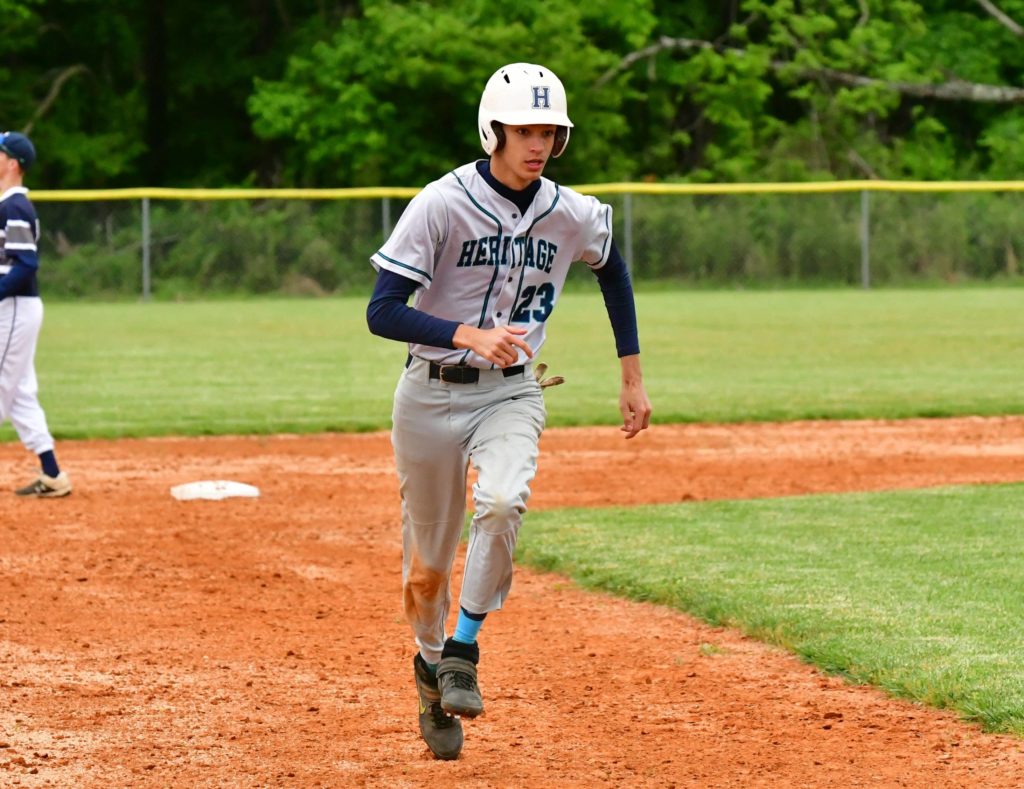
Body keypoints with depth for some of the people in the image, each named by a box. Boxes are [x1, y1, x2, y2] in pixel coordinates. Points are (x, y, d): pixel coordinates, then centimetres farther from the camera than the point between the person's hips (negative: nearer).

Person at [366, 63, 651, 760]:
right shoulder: (441, 205, -15)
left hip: (512, 393, 2)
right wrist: (468, 334, -33)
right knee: (427, 570, 5)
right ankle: (432, 667, 35)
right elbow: (382, 312, -19)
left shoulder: (574, 216, -2)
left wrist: (633, 378, 20)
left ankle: (463, 651, -13)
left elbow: (613, 270, 20)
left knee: (501, 504, -30)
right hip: (432, 394, -2)